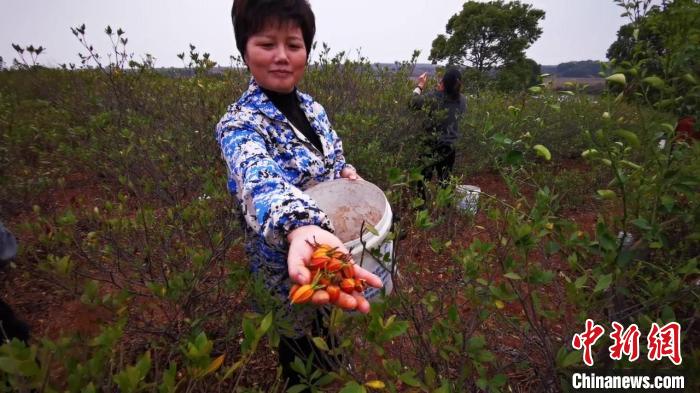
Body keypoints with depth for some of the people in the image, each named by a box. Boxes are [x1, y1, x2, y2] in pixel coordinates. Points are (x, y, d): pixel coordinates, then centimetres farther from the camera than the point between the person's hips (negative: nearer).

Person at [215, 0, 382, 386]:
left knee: (323, 323, 31)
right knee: (299, 340, 18)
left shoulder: (312, 107, -3)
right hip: (286, 262, -6)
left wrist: (345, 171, -10)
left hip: (332, 241, 7)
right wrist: (301, 228, -67)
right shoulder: (240, 123, -25)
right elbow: (258, 180, -47)